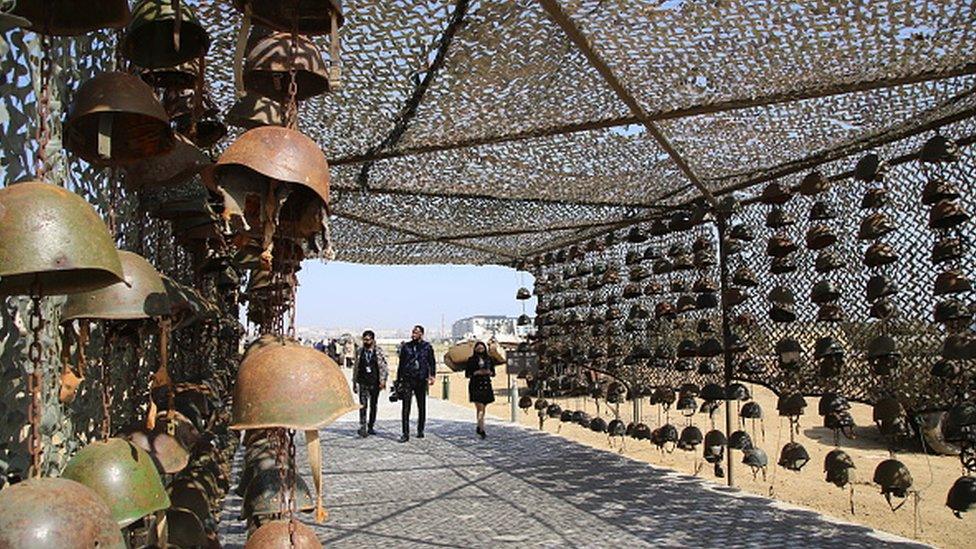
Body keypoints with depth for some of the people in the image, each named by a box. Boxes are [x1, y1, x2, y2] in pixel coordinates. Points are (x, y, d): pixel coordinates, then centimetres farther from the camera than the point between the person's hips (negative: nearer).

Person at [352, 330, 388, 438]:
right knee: (363, 405, -10)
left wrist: (383, 380, -14)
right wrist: (354, 383, 13)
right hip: (363, 383, 1)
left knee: (373, 405, 8)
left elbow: (384, 367, -3)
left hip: (375, 383, -1)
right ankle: (362, 428, -14)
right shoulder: (360, 352, 7)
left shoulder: (379, 352, -1)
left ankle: (370, 427, 20)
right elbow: (356, 368, 13)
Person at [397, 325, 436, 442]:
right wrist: (398, 380, 12)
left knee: (421, 407, 10)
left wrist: (432, 375, -8)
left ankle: (420, 430, 24)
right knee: (405, 407, -8)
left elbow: (432, 362, 7)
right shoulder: (406, 347, 8)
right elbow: (401, 363, 13)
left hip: (421, 380, 0)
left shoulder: (427, 347, 5)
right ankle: (405, 433, -8)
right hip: (407, 380, 0)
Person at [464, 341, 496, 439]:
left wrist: (489, 372, -7)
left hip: (486, 386, 4)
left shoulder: (488, 359, 11)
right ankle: (482, 430, -15)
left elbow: (493, 373, 15)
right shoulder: (471, 360, 0)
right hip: (476, 386, -4)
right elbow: (467, 374, -1)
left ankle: (479, 427, 27)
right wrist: (477, 372, -14)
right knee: (480, 408, -12)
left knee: (483, 408, 11)